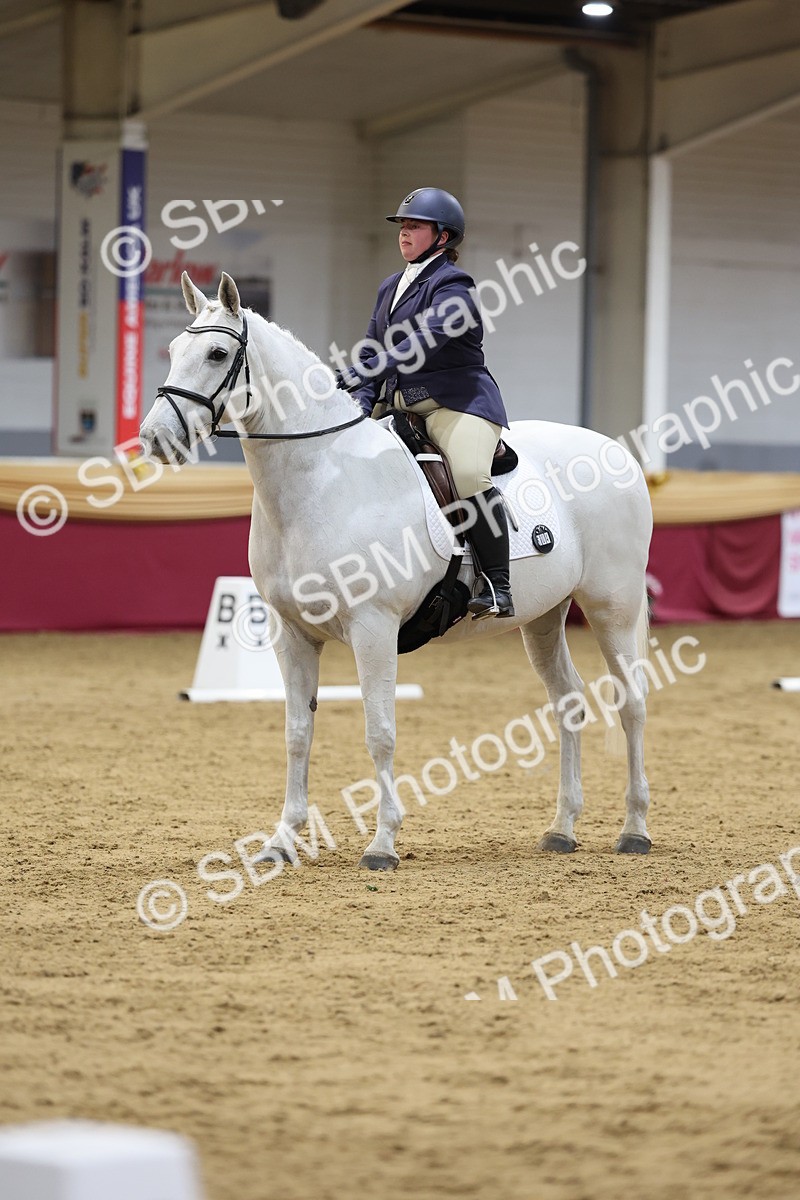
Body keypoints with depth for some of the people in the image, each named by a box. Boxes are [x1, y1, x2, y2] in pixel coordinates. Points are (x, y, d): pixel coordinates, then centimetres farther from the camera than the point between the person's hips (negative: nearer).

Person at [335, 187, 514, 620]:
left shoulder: (452, 286, -8)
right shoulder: (390, 288, 19)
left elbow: (420, 345, -22)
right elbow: (372, 350, 18)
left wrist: (356, 376, -31)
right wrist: (361, 404, -2)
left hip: (457, 404, -9)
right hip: (402, 409, 9)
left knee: (470, 475, -31)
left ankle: (497, 587, -26)